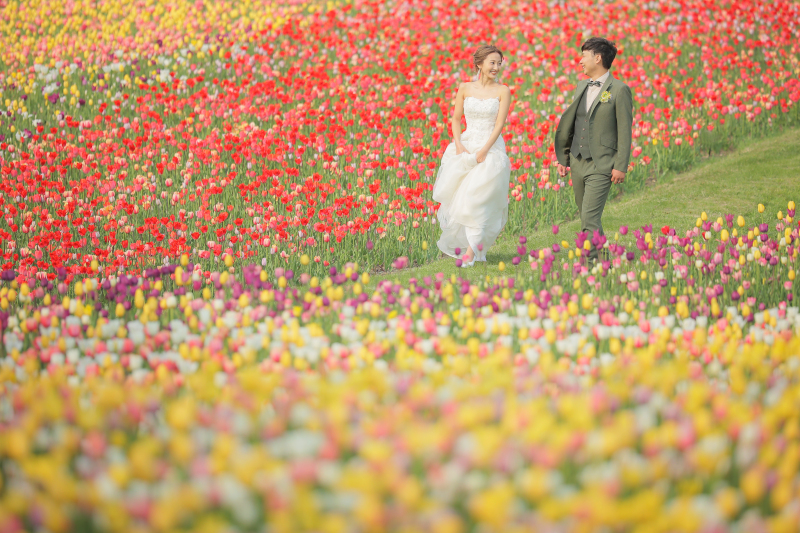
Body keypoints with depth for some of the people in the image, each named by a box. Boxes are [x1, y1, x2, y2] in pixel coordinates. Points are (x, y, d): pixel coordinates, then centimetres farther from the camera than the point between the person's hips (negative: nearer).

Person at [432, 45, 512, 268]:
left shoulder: (503, 91, -2)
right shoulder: (465, 88, 5)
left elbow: (499, 124, -7)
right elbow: (456, 119, 8)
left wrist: (484, 151, -16)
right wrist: (459, 145, -7)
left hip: (491, 148, -3)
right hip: (465, 146, 3)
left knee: (477, 197, -14)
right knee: (458, 196, -1)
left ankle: (472, 250, -9)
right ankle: (461, 242, 21)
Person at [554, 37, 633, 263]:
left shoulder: (619, 90, -8)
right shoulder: (581, 86, 14)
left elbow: (625, 131, -9)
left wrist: (621, 167, -14)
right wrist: (563, 159, 16)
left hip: (601, 166, -7)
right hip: (578, 162, 7)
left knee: (590, 217, -14)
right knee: (586, 216, 12)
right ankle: (600, 253, 24)